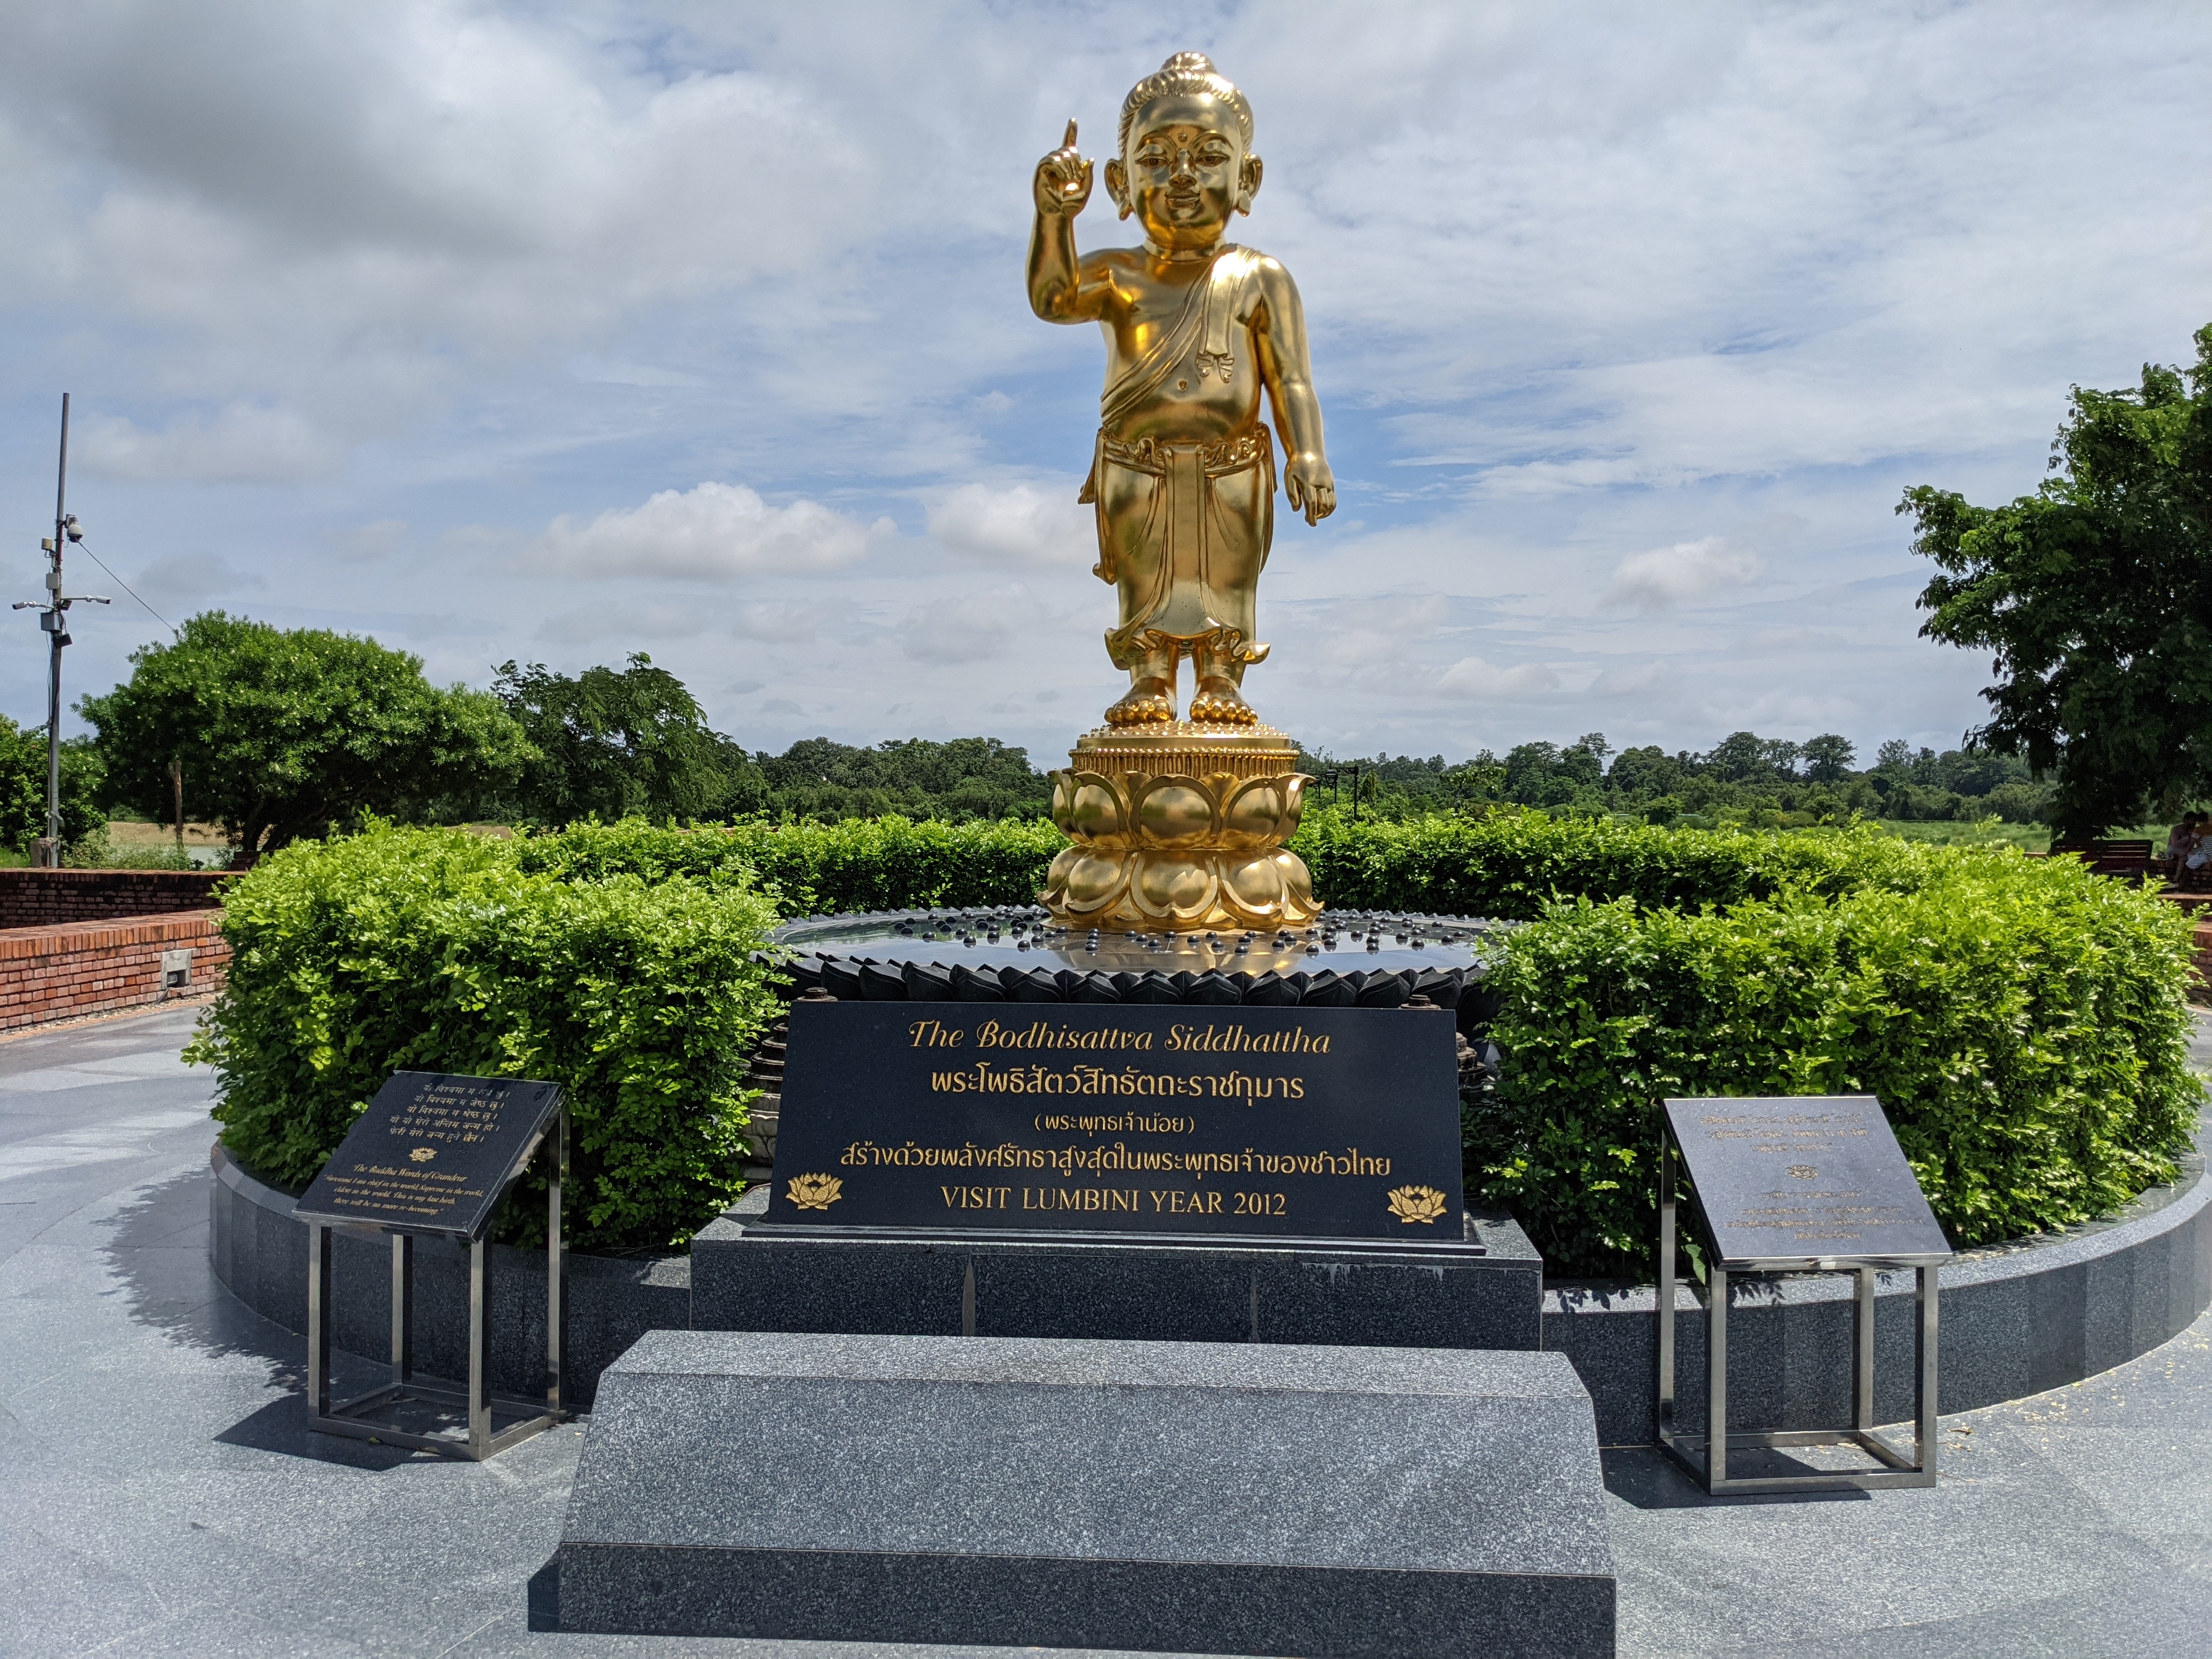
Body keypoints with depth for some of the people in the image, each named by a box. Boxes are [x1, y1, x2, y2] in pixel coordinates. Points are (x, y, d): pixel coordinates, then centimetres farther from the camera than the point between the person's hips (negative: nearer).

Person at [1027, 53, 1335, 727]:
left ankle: (1220, 678, 8)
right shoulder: (1116, 273, 7)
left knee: (1226, 580, 1)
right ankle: (1149, 680, 8)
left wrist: (1306, 453, -11)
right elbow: (1052, 298, -14)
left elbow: (1291, 379, 1)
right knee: (1145, 583, 2)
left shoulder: (1259, 279, 6)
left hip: (1230, 467, 0)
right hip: (1138, 464, 1)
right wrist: (1056, 217, -29)